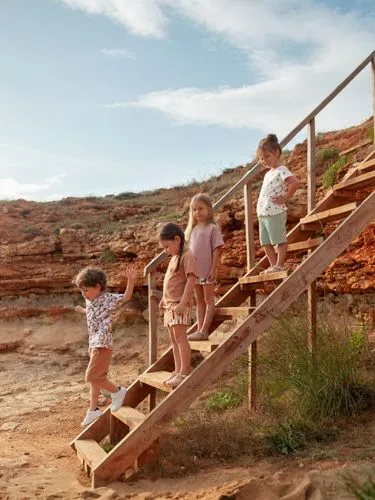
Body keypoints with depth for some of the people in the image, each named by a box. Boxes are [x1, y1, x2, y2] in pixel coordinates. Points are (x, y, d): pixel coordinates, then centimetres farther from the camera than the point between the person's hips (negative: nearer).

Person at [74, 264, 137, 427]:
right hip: (93, 344, 9)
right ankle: (93, 410, 26)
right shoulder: (90, 300, 9)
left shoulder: (107, 298, -14)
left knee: (92, 376, -10)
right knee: (94, 378, 16)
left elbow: (126, 297, -24)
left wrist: (131, 280, -38)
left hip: (103, 344, -9)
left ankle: (117, 391, 9)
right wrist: (82, 310, 47)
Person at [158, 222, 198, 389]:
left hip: (179, 304, -9)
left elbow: (191, 280, -19)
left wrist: (183, 303, -24)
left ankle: (185, 371, -7)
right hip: (169, 303, 9)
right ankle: (178, 370, 16)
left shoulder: (187, 256, -11)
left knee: (180, 336, -10)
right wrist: (163, 299, 23)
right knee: (173, 339, 10)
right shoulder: (174, 257, 17)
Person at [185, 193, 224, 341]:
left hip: (207, 271, -6)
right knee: (199, 301, 12)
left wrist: (213, 269, -15)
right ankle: (200, 329, 17)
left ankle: (204, 331, 2)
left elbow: (216, 250, -10)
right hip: (194, 271, 7)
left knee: (209, 300, 2)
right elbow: (187, 250, 12)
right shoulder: (192, 229, 10)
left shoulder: (212, 228, -8)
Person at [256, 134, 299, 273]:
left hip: (275, 213, -10)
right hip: (262, 213, 10)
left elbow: (295, 182, -26)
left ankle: (279, 265, 3)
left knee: (279, 240, -1)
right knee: (266, 243, 12)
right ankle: (273, 266, 19)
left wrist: (285, 199, -18)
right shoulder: (268, 173, 17)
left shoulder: (281, 170, -11)